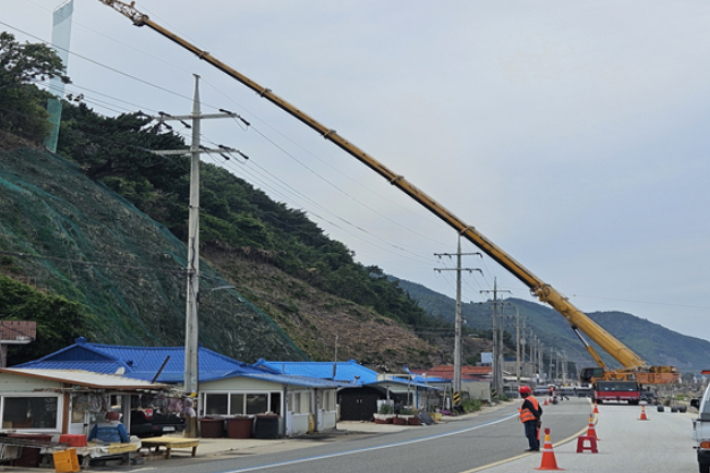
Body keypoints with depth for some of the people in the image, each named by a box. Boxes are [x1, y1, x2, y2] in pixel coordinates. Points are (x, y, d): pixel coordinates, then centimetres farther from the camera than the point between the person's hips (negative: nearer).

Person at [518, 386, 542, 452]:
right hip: (534, 420, 10)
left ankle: (534, 447, -13)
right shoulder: (534, 399, 19)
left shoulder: (526, 401, -11)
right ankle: (537, 447, 14)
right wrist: (538, 417, 14)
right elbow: (540, 410, 19)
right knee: (534, 434, 13)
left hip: (529, 420, -10)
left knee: (530, 434, -9)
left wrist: (537, 417, -20)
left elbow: (533, 410, -20)